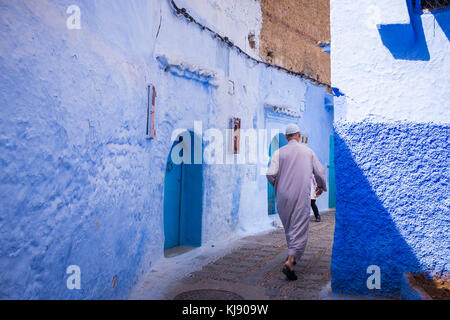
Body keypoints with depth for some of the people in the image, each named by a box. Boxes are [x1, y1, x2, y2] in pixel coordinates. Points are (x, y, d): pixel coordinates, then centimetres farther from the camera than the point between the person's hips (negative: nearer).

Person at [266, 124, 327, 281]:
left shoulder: (279, 152, 0)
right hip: (301, 196, -2)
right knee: (300, 229, -2)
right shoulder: (308, 152, 5)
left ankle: (292, 254, 32)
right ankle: (290, 261, -16)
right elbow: (320, 172, 8)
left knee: (289, 227, 19)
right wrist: (321, 187, 27)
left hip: (283, 197, 2)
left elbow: (271, 174, -9)